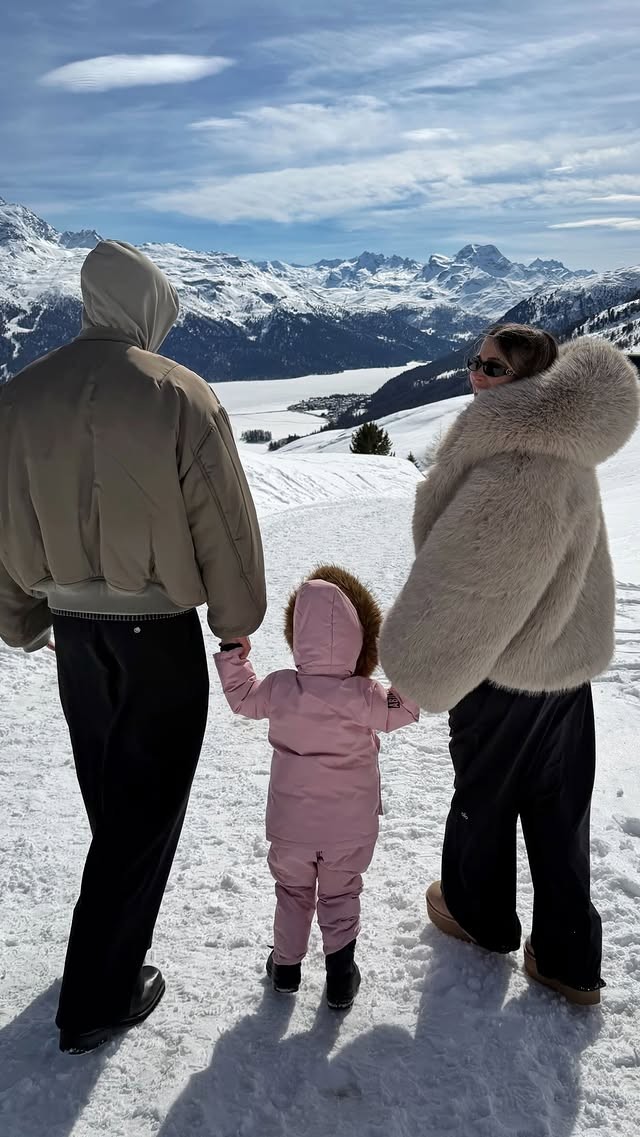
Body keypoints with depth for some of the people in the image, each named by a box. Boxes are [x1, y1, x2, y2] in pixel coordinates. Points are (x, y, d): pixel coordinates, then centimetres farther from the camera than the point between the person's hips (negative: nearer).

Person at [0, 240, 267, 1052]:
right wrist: (236, 623, 3)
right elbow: (224, 528, -12)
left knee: (107, 796, 25)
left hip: (74, 632, 5)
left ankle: (121, 919, 49)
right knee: (146, 807, 10)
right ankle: (99, 998, 21)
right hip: (161, 635, -5)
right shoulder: (178, 395, -15)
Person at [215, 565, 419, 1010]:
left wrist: (232, 653, 17)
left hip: (290, 823, 2)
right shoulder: (363, 695, -22)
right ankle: (341, 980, 25)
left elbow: (243, 697, 5)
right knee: (340, 897, 18)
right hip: (349, 827, -1)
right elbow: (403, 710, -4)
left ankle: (286, 966, 37)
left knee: (292, 891, 23)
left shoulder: (278, 688, -16)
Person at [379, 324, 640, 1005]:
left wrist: (414, 672, -16)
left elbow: (469, 584, -27)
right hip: (571, 658, 9)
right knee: (557, 809, 17)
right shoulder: (563, 450, 4)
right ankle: (568, 961, 31)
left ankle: (480, 915, 42)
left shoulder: (514, 468, -29)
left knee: (485, 795, 17)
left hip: (504, 671, -8)